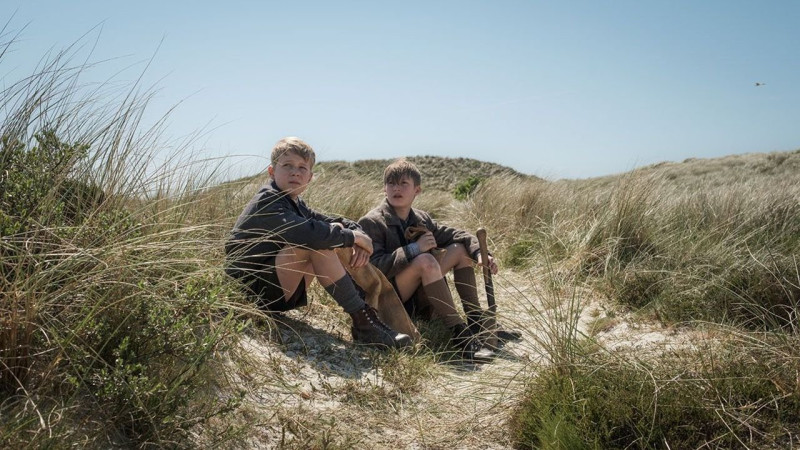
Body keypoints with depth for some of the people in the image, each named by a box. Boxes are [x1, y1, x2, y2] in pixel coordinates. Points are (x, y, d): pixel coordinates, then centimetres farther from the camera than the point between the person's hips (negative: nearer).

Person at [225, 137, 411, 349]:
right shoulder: (267, 203, -18)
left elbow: (338, 222, 10)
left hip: (275, 294, 10)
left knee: (335, 230, 5)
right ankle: (363, 321, -24)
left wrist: (357, 233, -13)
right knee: (317, 242, -28)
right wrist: (352, 237, -23)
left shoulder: (294, 203, 12)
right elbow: (308, 233, -36)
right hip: (251, 295, -10)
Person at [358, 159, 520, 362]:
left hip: (420, 301, 7)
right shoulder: (370, 223, -11)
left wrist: (479, 252, -12)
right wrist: (414, 249, -25)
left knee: (460, 249, -1)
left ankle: (475, 318, -4)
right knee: (425, 260, -32)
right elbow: (374, 267, -22)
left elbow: (456, 235, 7)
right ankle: (459, 332, -32)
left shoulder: (421, 219, 10)